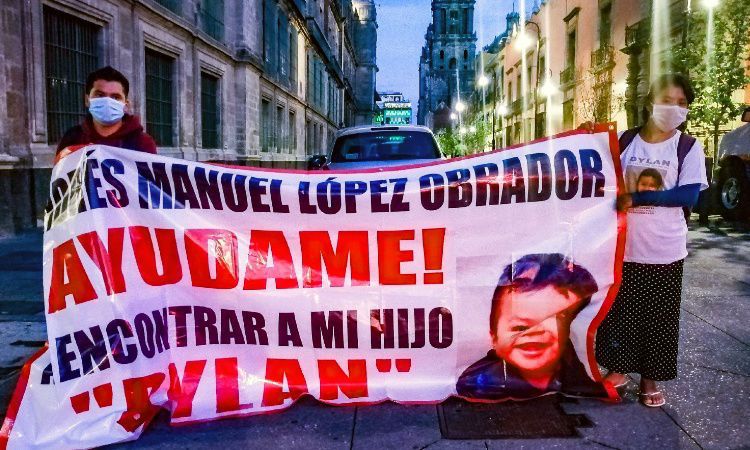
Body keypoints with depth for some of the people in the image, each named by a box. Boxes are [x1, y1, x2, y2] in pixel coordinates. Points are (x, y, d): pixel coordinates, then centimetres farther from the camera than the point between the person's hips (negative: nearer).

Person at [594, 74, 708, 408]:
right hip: (624, 245, 2)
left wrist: (637, 198, -20)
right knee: (619, 310, 9)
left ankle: (650, 378, 23)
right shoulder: (626, 140, 4)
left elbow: (688, 195, -13)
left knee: (659, 316, 8)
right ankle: (618, 368, 27)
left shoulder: (688, 147, -2)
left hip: (664, 249, -1)